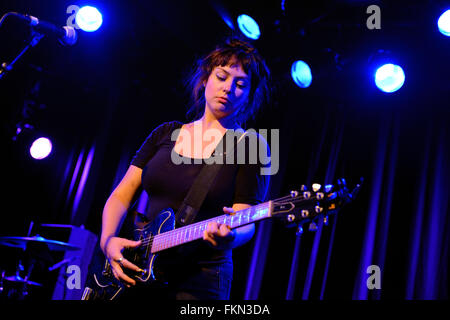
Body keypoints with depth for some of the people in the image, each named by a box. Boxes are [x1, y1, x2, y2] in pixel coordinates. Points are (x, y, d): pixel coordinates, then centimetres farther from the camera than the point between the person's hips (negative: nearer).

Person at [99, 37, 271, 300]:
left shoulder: (251, 147, -4)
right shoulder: (166, 133, 9)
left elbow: (246, 226, -11)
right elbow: (122, 194, 9)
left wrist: (230, 235, -33)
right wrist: (108, 239, -7)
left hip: (199, 283, -4)